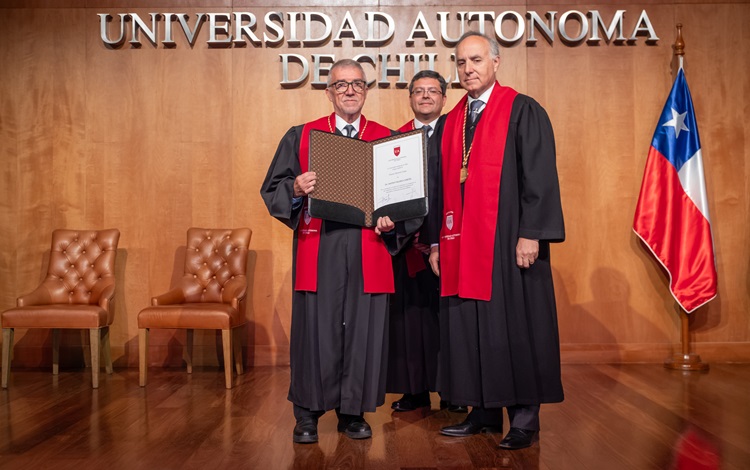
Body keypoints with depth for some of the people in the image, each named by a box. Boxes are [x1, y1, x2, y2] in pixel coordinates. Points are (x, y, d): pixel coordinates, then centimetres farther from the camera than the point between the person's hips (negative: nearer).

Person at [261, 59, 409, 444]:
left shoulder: (388, 139, 13)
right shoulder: (301, 136, 11)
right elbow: (272, 190, 7)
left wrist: (392, 220, -7)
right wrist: (296, 189, -14)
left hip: (368, 254, 1)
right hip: (318, 252, -1)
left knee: (364, 330, 2)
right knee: (315, 329, -1)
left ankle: (353, 411, 17)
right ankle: (307, 414, 14)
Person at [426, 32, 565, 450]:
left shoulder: (524, 112, -2)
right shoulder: (452, 121, 15)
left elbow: (540, 176, -9)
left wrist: (530, 234, -17)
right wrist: (437, 239, 13)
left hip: (508, 241, -6)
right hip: (462, 243, 6)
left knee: (514, 328, -1)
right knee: (469, 328, 7)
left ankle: (525, 419, 10)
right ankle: (484, 412, 19)